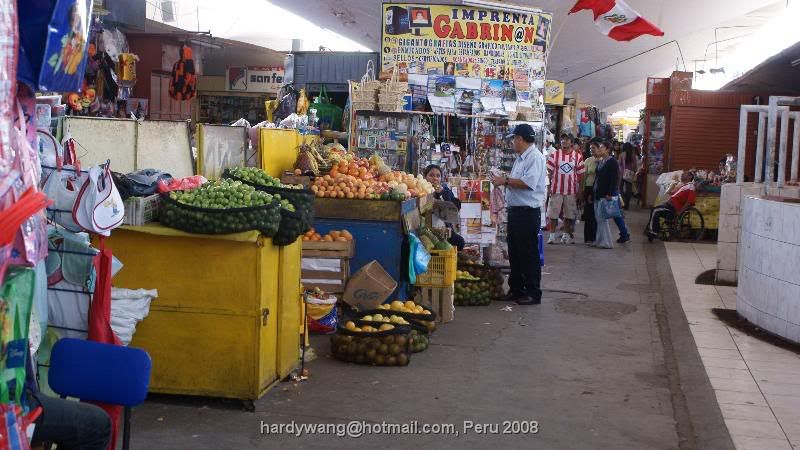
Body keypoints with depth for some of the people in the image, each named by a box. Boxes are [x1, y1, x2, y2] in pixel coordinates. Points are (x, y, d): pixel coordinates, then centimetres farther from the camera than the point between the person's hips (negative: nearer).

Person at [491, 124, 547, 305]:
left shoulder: (535, 157, -14)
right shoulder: (520, 158, 17)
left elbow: (529, 183, -26)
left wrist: (506, 180, -18)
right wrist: (504, 181, 7)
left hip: (528, 212, -10)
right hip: (515, 209, 10)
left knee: (528, 254, -2)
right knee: (514, 253, 15)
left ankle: (533, 293, 7)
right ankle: (516, 289, 26)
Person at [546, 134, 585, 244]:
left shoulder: (578, 156, 3)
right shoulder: (554, 155, 1)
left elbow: (580, 175, 5)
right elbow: (549, 172, 2)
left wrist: (580, 191, 2)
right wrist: (549, 187, -5)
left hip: (571, 190, 1)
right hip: (556, 190, -1)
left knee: (569, 214, 9)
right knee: (553, 214, 1)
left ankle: (566, 234, 20)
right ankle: (552, 235, 7)